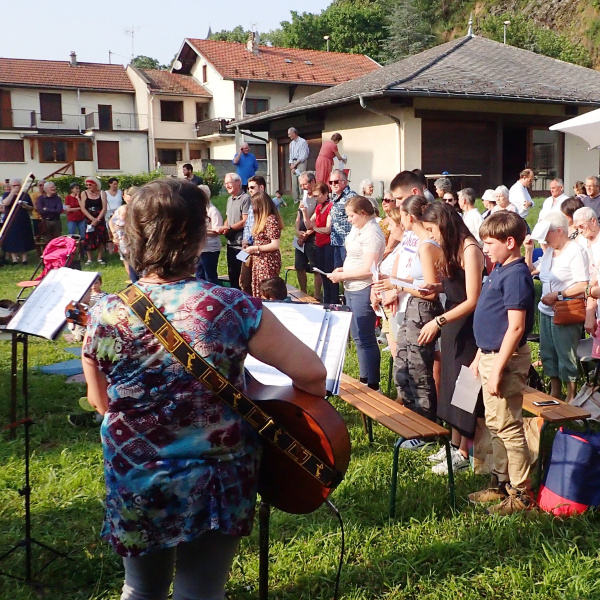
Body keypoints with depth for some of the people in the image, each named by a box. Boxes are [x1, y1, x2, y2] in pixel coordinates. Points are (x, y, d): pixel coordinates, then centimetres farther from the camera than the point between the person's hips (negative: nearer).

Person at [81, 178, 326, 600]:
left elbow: (100, 402, 3)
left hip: (135, 485, 2)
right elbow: (312, 374, -15)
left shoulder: (105, 316, -12)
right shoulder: (233, 308, -19)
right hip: (215, 485, -2)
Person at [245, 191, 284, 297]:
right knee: (258, 293, 10)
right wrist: (252, 249, 5)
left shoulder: (271, 219, -14)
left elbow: (275, 245, -19)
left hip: (268, 262, -9)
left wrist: (255, 248, -13)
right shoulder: (261, 219, 14)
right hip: (258, 262, 9)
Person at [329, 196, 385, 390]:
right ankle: (364, 379, 30)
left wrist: (342, 276, -15)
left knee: (365, 338, -3)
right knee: (357, 335, 18)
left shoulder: (371, 234, -18)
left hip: (363, 290, -10)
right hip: (351, 289, 10)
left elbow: (368, 269, -23)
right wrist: (343, 269, 5)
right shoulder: (357, 229, 10)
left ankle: (372, 385, 7)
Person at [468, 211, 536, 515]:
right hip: (490, 355, 10)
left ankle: (521, 493, 11)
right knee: (495, 424, 17)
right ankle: (501, 483, 30)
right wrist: (480, 357, 19)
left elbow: (516, 328, -23)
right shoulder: (499, 270, 11)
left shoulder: (516, 275, -18)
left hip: (505, 359, -10)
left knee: (508, 427, -2)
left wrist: (498, 370, -23)